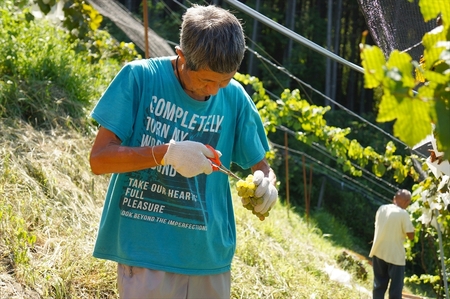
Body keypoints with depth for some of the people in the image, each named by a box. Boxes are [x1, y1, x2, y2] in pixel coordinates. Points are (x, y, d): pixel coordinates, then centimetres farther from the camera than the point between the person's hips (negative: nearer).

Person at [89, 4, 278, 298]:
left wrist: (268, 184, -14)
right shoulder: (139, 77, -9)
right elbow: (99, 158, -11)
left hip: (211, 259, 4)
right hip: (147, 254, -3)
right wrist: (167, 153, -25)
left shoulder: (235, 98, 0)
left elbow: (261, 166, 10)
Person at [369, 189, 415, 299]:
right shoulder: (403, 214, -15)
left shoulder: (381, 208, 3)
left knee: (379, 284, 15)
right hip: (395, 255, -5)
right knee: (396, 287, 5)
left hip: (378, 252, 5)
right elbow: (411, 235, -12)